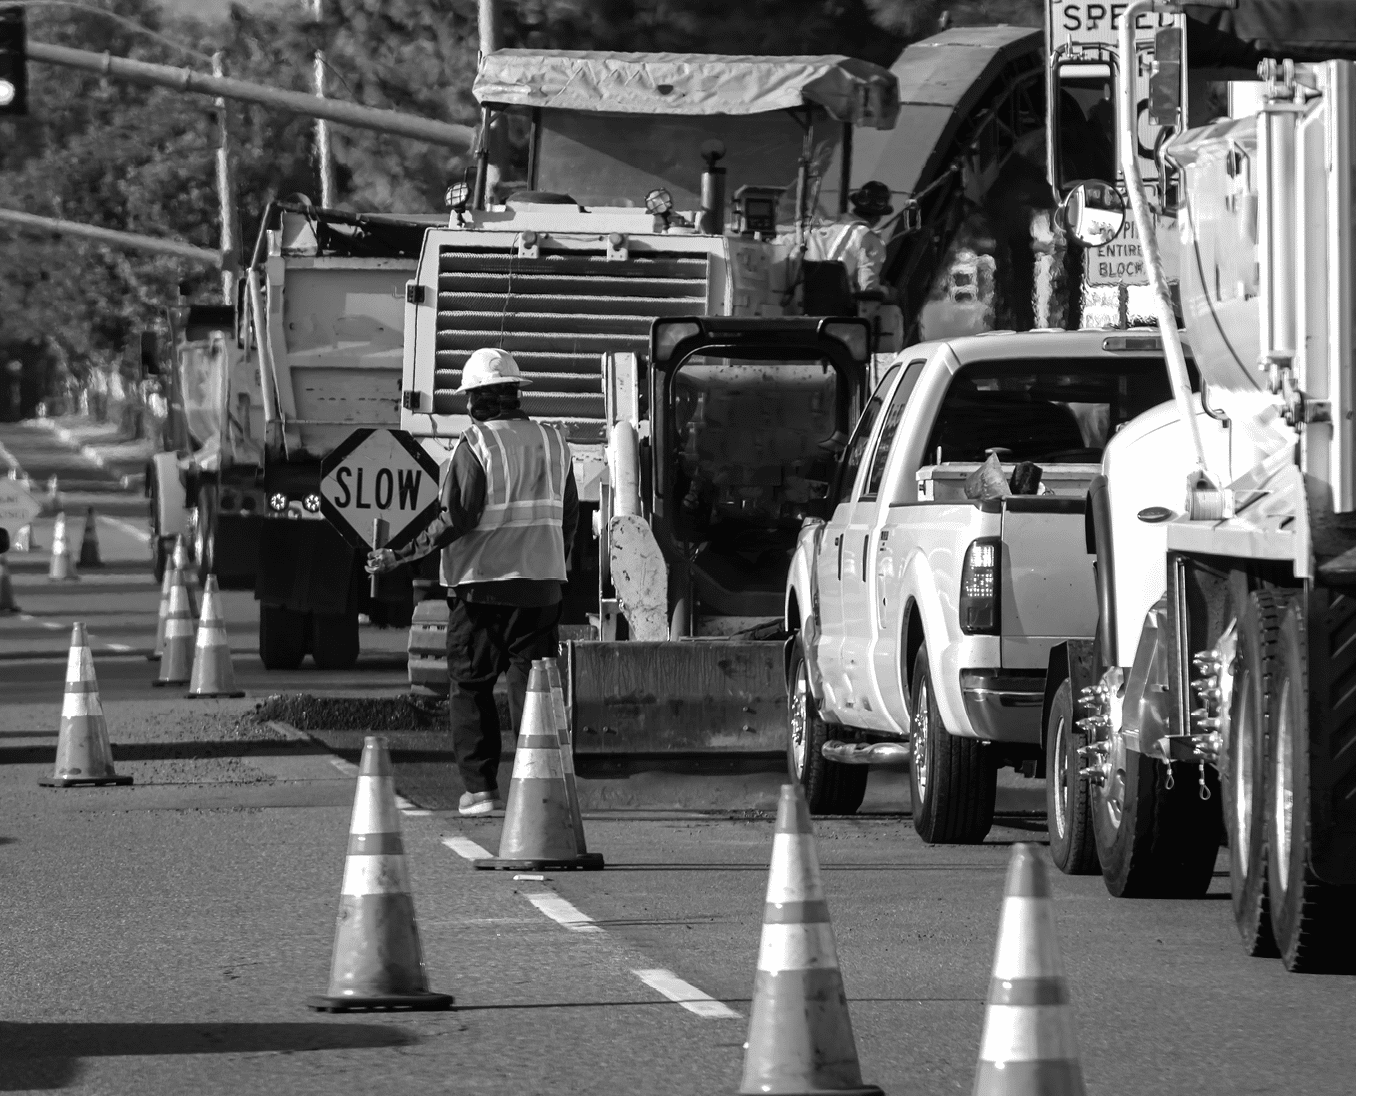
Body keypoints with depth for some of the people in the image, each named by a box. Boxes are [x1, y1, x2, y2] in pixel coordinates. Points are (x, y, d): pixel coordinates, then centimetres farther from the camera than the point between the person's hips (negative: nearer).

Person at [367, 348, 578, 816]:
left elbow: (458, 518, -16)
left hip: (482, 585, -4)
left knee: (471, 688, 6)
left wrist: (400, 555, -11)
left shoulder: (476, 445, -10)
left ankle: (480, 786, 1)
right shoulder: (553, 443, 8)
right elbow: (568, 517, 12)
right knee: (532, 685, 5)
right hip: (541, 584, 4)